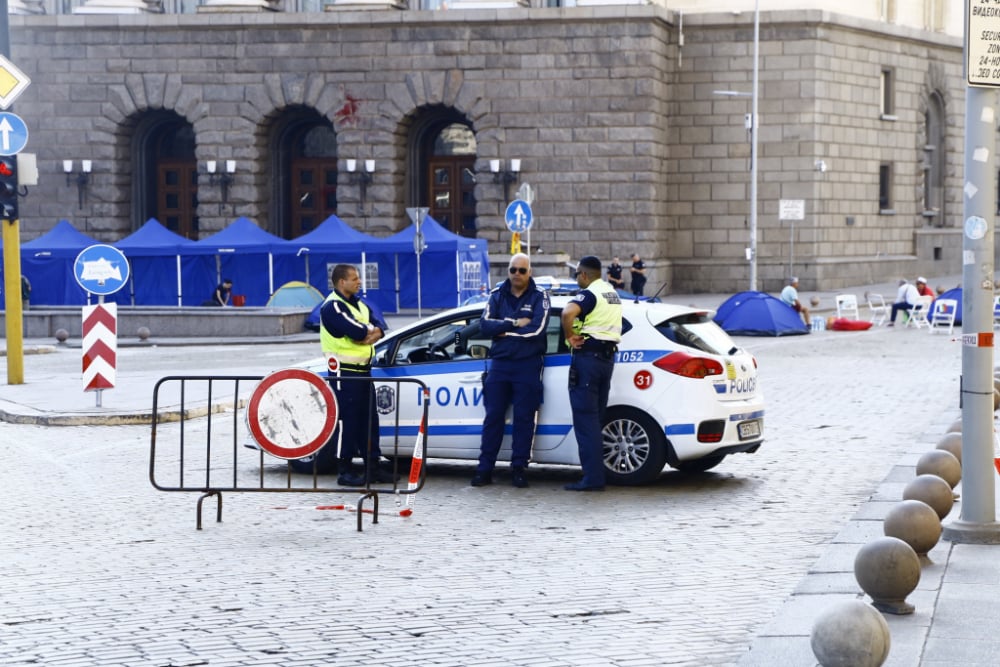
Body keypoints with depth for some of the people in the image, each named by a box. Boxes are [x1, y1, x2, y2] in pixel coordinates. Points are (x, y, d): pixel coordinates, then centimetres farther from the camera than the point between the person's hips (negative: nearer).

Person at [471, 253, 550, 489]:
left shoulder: (539, 296, -1)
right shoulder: (497, 295, 8)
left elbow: (537, 329, -15)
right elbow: (485, 325, -6)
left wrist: (505, 331, -10)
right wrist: (515, 323, -14)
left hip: (528, 365, -3)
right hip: (500, 363, 3)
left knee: (524, 418, 0)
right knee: (493, 416, 3)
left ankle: (519, 468, 6)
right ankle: (485, 469, 5)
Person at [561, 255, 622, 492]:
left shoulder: (589, 294, -12)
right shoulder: (612, 293, 17)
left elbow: (568, 312, -32)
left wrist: (569, 336, -17)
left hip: (588, 356, -9)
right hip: (608, 356, 9)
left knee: (585, 418, -7)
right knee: (596, 418, 14)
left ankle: (593, 478, -11)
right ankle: (596, 474, 16)